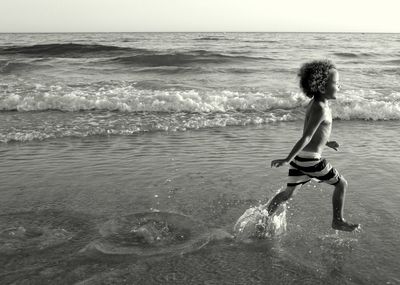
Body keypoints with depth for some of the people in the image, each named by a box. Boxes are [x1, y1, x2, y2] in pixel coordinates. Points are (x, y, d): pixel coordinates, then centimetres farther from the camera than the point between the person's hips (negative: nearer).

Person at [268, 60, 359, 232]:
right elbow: (306, 137, -24)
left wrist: (326, 143, 27)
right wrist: (288, 160, -27)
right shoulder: (321, 109, -21)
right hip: (310, 160, -9)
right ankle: (338, 221, 26)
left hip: (299, 157, 9)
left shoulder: (315, 103, 8)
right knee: (341, 184, 11)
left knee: (288, 193, 18)